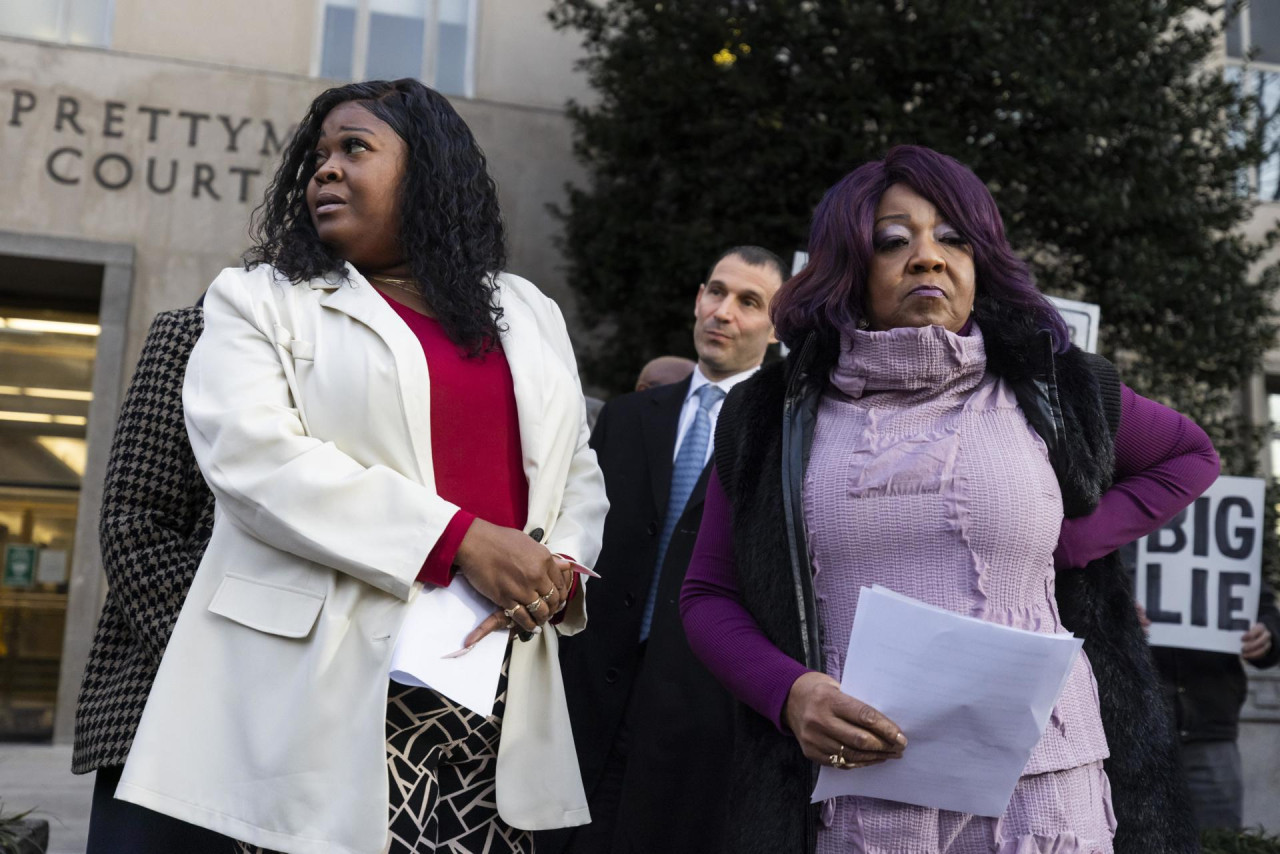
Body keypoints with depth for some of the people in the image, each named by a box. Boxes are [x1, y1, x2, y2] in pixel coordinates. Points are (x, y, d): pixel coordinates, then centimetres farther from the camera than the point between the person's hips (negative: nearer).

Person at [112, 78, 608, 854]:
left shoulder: (529, 314, 18)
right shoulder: (259, 301, 6)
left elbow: (577, 472, 17)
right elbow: (255, 454, -10)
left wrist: (556, 571, -6)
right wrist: (461, 541, -16)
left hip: (498, 697, 3)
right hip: (325, 688, -3)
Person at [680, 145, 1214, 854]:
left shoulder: (1048, 389, 5)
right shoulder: (775, 417, 5)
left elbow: (1191, 455, 21)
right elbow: (706, 595, 9)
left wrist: (1072, 542, 3)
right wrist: (789, 691, -12)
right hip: (852, 783, 0)